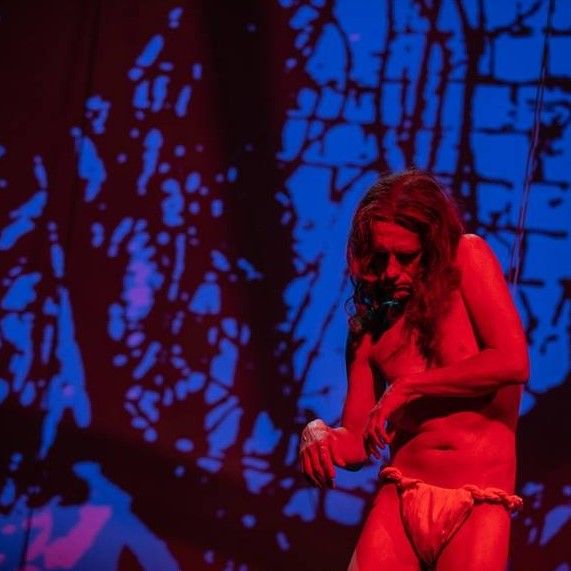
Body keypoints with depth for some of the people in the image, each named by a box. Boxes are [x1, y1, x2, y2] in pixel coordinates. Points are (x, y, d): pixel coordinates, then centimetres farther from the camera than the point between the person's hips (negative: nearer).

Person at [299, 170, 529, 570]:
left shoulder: (468, 258, 3)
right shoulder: (371, 325, 14)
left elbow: (514, 363, -11)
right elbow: (357, 443, 11)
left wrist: (408, 387, -7)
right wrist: (318, 436, -11)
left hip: (478, 505, -3)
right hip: (400, 499, 3)